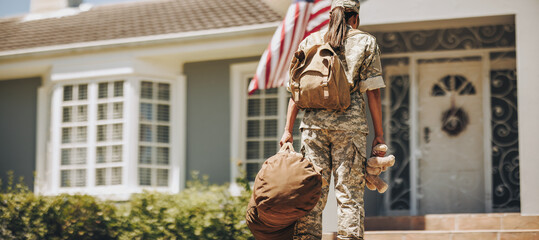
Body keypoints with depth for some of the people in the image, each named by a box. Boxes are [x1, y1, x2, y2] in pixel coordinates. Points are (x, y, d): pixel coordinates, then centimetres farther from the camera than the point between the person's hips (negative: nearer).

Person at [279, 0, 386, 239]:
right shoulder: (366, 42, 8)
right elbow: (373, 92, 1)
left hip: (313, 121, 2)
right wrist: (379, 134, 4)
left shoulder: (310, 41, 15)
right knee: (349, 191, 0)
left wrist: (288, 130, 10)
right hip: (349, 122, -2)